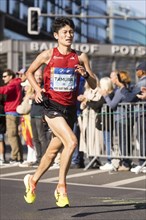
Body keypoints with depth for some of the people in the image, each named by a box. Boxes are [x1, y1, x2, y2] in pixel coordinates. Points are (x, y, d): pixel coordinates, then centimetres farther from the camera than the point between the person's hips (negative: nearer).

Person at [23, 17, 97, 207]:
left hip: (70, 108, 4)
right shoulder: (48, 55, -2)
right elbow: (29, 72, 13)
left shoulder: (81, 57, 4)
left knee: (53, 151, 13)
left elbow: (94, 85, 5)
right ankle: (61, 187, -13)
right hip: (52, 106, -4)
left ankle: (33, 180, 37)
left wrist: (86, 74, -16)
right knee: (71, 142, -25)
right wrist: (37, 89, -3)